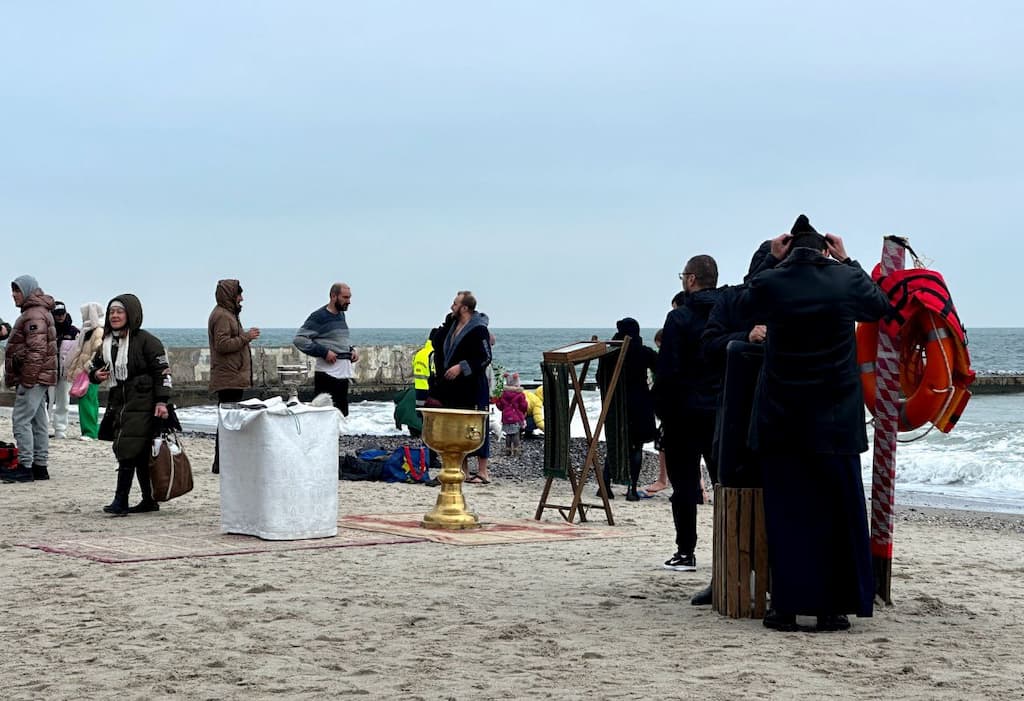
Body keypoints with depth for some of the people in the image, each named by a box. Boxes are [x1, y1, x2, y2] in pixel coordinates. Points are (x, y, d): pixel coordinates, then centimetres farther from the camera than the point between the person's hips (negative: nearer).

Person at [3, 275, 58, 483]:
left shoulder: (34, 315, -15)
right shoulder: (38, 312, 20)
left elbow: (36, 350, -23)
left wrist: (28, 377, -24)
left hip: (33, 377, -11)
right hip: (41, 378, 11)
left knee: (21, 419, -10)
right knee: (38, 421, 11)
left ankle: (25, 466, -9)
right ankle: (40, 466, 15)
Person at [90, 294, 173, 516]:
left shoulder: (145, 340, -8)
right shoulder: (107, 342, 13)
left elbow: (162, 370, -10)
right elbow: (96, 365, 26)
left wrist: (162, 401, -17)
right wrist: (96, 375, 1)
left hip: (142, 404, -7)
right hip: (118, 403, 7)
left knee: (128, 449, -14)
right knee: (140, 455, 11)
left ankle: (121, 501, -14)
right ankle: (149, 500, 18)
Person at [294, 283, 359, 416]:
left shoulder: (341, 315, 15)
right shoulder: (319, 316, -10)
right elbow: (299, 339, -17)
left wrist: (351, 350, 9)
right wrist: (324, 352, -20)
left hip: (344, 373, 8)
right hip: (327, 374, -8)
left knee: (342, 415, 11)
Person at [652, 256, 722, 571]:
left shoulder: (680, 318, -10)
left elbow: (667, 372, -13)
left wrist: (661, 410, -2)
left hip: (685, 412, -5)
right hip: (724, 412, 5)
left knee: (684, 484, 0)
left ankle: (685, 553, 0)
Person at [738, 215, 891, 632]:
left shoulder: (768, 284, -7)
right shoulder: (847, 281, -5)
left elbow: (745, 306, 16)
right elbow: (881, 306, 16)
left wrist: (772, 262, 18)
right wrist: (847, 262, 22)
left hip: (781, 422, 0)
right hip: (835, 423, 0)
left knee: (785, 514, 6)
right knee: (839, 514, 8)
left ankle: (786, 606, 5)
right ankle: (833, 608, 9)